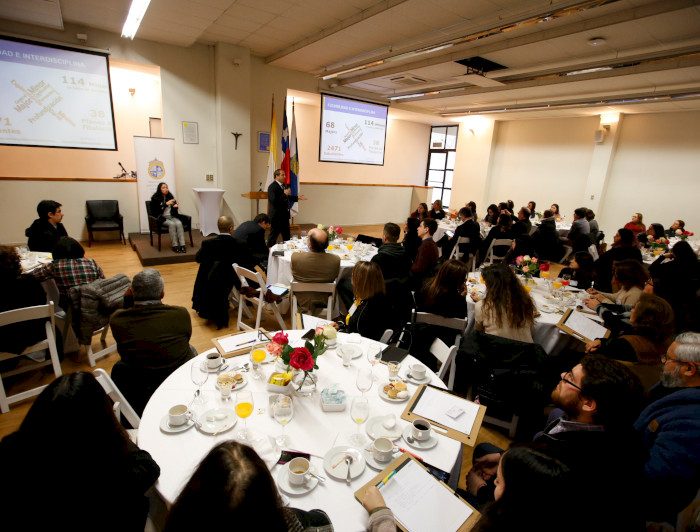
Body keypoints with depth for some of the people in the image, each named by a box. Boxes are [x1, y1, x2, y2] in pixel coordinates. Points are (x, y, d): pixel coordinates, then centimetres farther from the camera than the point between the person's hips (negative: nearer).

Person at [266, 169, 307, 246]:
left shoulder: (283, 185, 13)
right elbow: (274, 200, -27)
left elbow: (287, 198, 23)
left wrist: (297, 197, 14)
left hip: (284, 215, 9)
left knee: (287, 236, 16)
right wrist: (285, 194, -23)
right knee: (274, 234, 1)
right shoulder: (272, 187, -16)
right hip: (276, 216, -9)